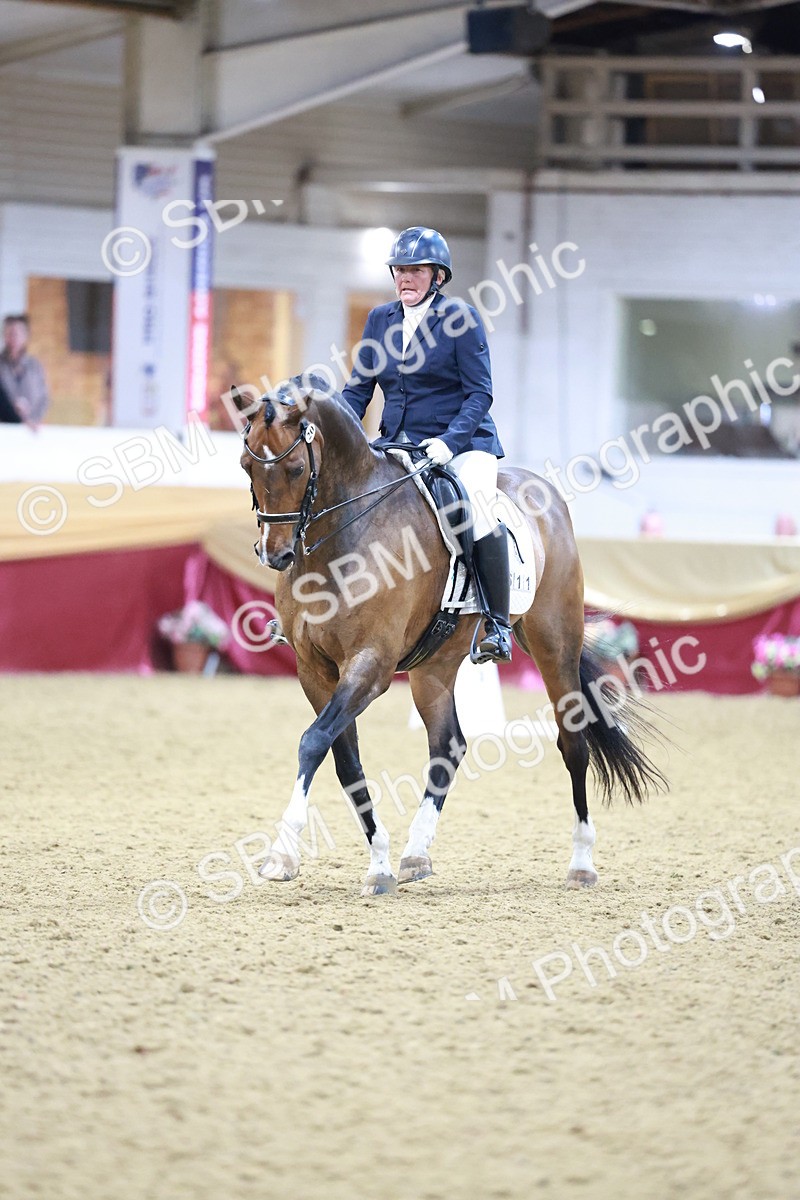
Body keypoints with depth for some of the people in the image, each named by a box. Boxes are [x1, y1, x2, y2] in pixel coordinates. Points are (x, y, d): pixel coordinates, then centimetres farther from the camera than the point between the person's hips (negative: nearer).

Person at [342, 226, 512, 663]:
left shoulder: (460, 318, -6)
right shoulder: (380, 319, 9)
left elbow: (480, 393, -9)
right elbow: (358, 389, 12)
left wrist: (448, 442, -24)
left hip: (462, 442, -5)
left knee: (476, 506, -31)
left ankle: (497, 626, -22)